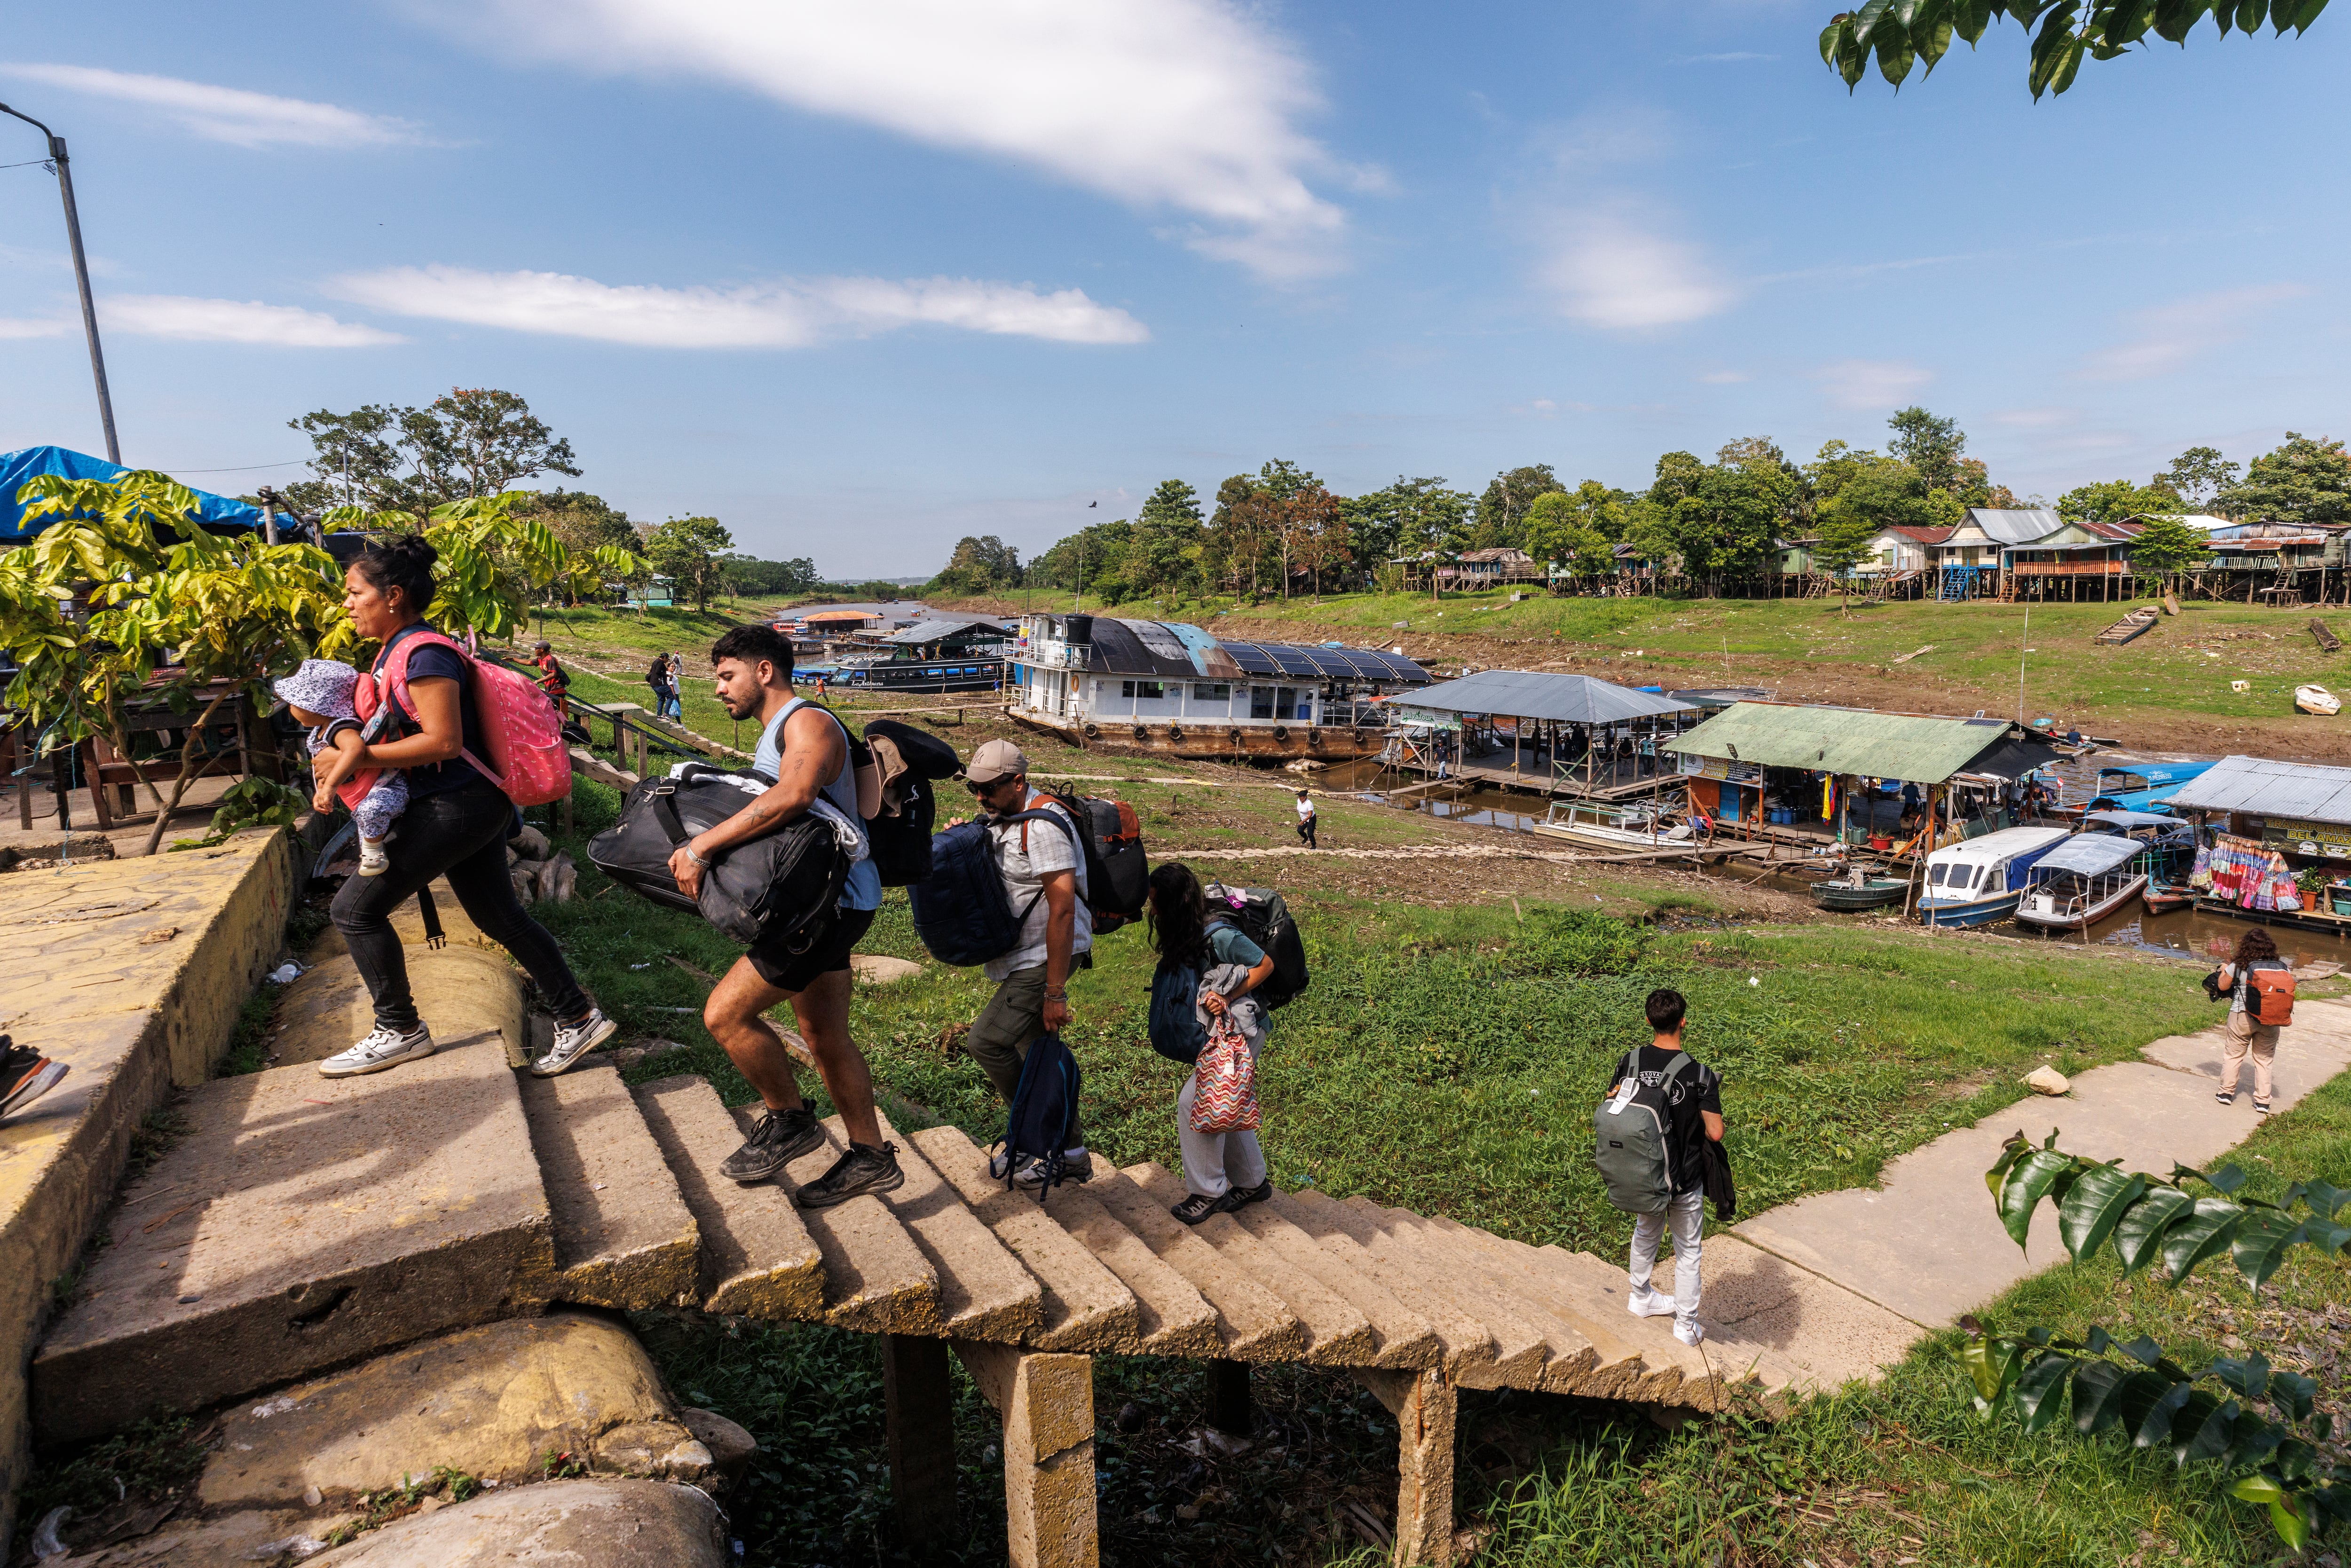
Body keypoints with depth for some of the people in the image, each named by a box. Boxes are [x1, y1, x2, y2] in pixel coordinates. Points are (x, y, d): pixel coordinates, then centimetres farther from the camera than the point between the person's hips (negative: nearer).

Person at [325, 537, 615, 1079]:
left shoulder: (423, 655, -17)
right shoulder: (396, 650, 15)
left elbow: (444, 741, -24)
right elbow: (394, 724, 25)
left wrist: (363, 758, -21)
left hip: (457, 805, -10)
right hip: (470, 805, 10)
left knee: (356, 909, -2)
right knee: (500, 917, 14)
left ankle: (399, 1031, 12)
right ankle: (577, 1018, 19)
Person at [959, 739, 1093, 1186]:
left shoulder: (1044, 825, -21)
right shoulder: (1003, 819, 9)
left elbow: (1063, 910, -25)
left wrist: (1055, 993, -25)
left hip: (1048, 956, -10)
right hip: (1025, 956, 10)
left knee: (986, 1042, -10)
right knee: (1036, 1053, 13)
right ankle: (1071, 1153, 23)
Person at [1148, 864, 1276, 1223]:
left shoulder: (1220, 935, -24)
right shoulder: (1184, 935, 1)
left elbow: (1265, 965, -15)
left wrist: (1227, 998, -21)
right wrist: (1208, 999, -14)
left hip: (1242, 1031, -9)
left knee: (1194, 1102, -10)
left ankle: (1208, 1192, 3)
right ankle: (1253, 1182, 33)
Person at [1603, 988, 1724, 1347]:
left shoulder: (1630, 1061, -12)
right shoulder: (1700, 1074, -22)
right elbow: (1715, 1132, -22)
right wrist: (1696, 1122, -2)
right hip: (1686, 1178, -3)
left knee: (1646, 1233, 27)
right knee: (1688, 1249, 17)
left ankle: (1641, 1298, 46)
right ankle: (1686, 1325, 29)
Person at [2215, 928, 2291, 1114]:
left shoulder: (2237, 967, -10)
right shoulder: (2282, 968, -4)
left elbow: (2223, 986, 3)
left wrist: (2224, 970, 21)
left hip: (2242, 1017, -2)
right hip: (2271, 1021, 2)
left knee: (2233, 1055, 11)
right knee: (2264, 1060, 11)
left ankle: (2227, 1092, 16)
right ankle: (2262, 1101, 13)